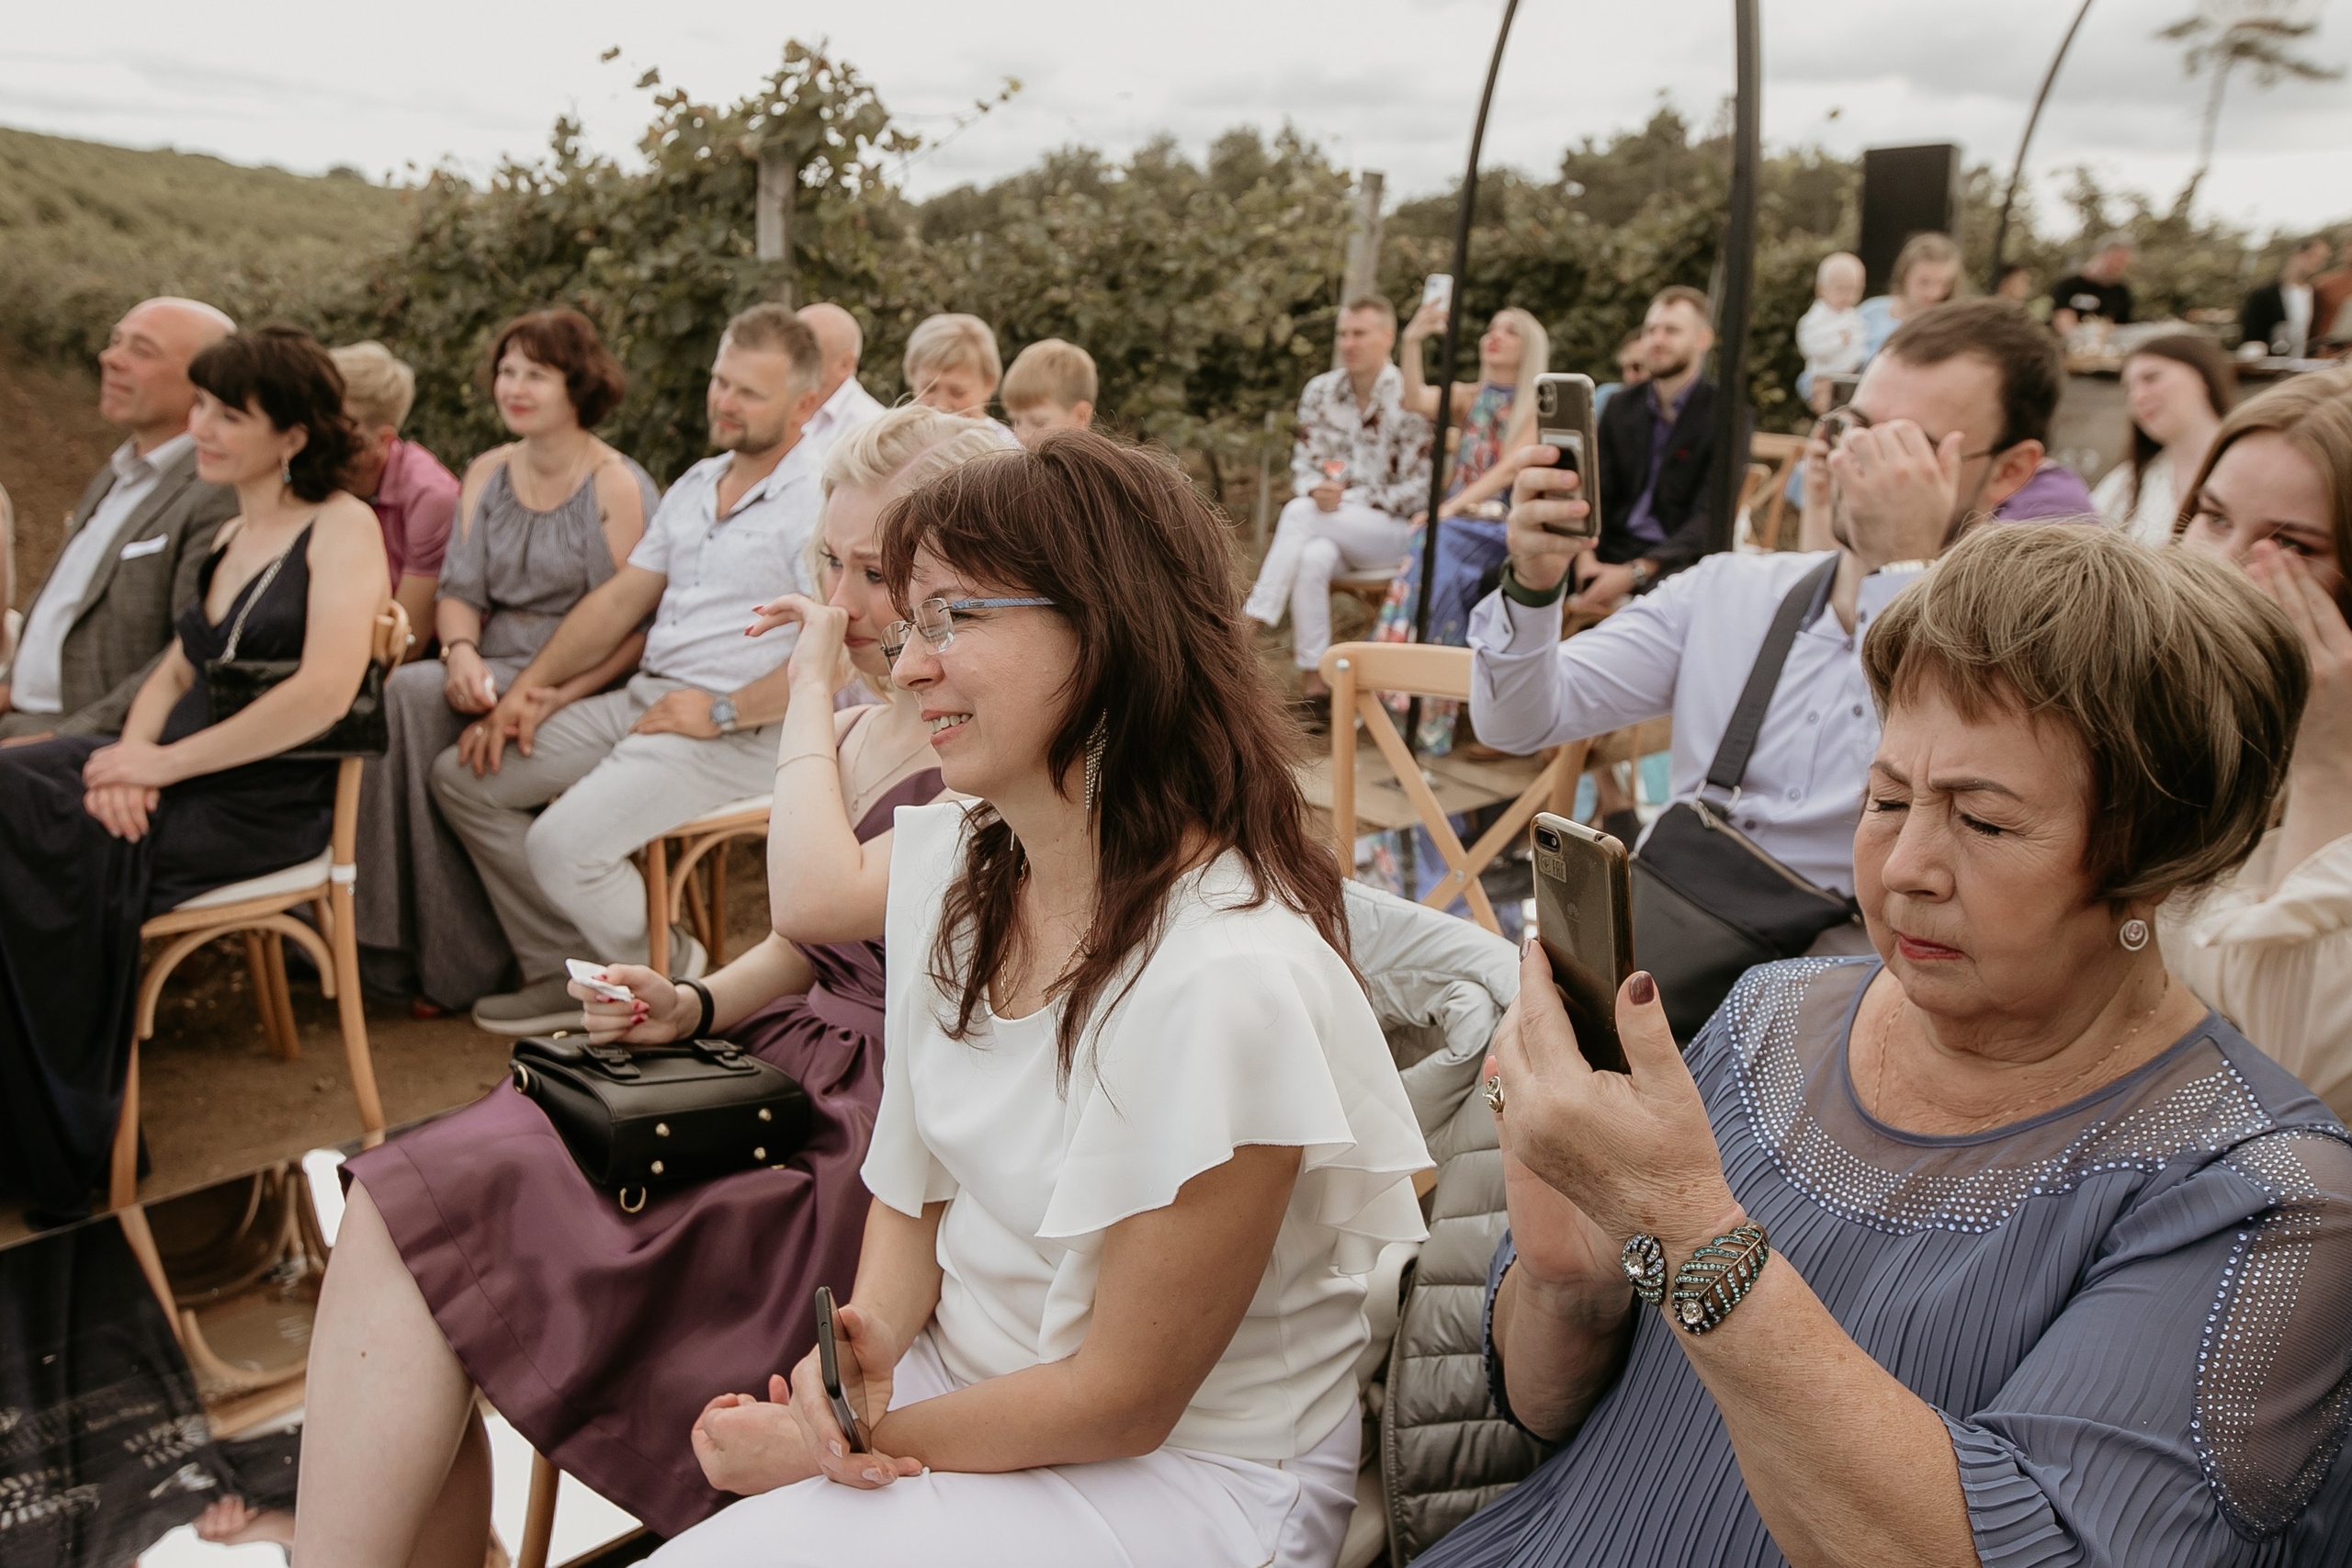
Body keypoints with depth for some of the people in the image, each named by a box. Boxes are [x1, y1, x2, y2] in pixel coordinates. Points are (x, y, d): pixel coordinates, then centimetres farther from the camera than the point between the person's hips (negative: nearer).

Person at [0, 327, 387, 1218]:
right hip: (182, 779, 7)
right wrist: (130, 755, -4)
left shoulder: (341, 528, -5)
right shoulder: (230, 539, 22)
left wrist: (166, 762, -16)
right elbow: (173, 674, 19)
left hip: (270, 802, -7)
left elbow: (326, 691, -19)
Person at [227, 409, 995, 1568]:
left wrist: (808, 692, -12)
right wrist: (694, 1007, 2)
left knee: (432, 1219, -15)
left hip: (855, 1135, -8)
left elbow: (822, 901, -24)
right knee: (401, 1205, -10)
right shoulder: (852, 729, 15)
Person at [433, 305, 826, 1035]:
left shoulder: (819, 504, -12)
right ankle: (566, 971, 9)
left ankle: (668, 974, 5)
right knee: (463, 776, 5)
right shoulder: (695, 485, 16)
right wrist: (529, 687, 7)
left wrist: (720, 712, -17)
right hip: (642, 699, 9)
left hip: (736, 732, -9)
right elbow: (620, 597, 17)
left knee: (563, 843, -25)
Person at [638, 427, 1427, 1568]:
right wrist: (869, 1332, -11)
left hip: (1178, 1475, -6)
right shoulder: (946, 859, -3)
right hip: (952, 1382, 7)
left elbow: (1122, 1400, -19)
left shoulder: (1226, 977, -29)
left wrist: (831, 1442, -10)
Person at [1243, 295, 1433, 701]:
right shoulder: (1321, 391, 7)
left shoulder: (1409, 399, -8)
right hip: (1330, 528, 4)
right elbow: (1303, 463, 7)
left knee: (1300, 512, -29)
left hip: (1394, 533, -3)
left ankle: (1251, 622, -28)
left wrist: (1347, 500, -17)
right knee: (1313, 557, -33)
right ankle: (1312, 676, -29)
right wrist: (1317, 489, -17)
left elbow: (1418, 491, -11)